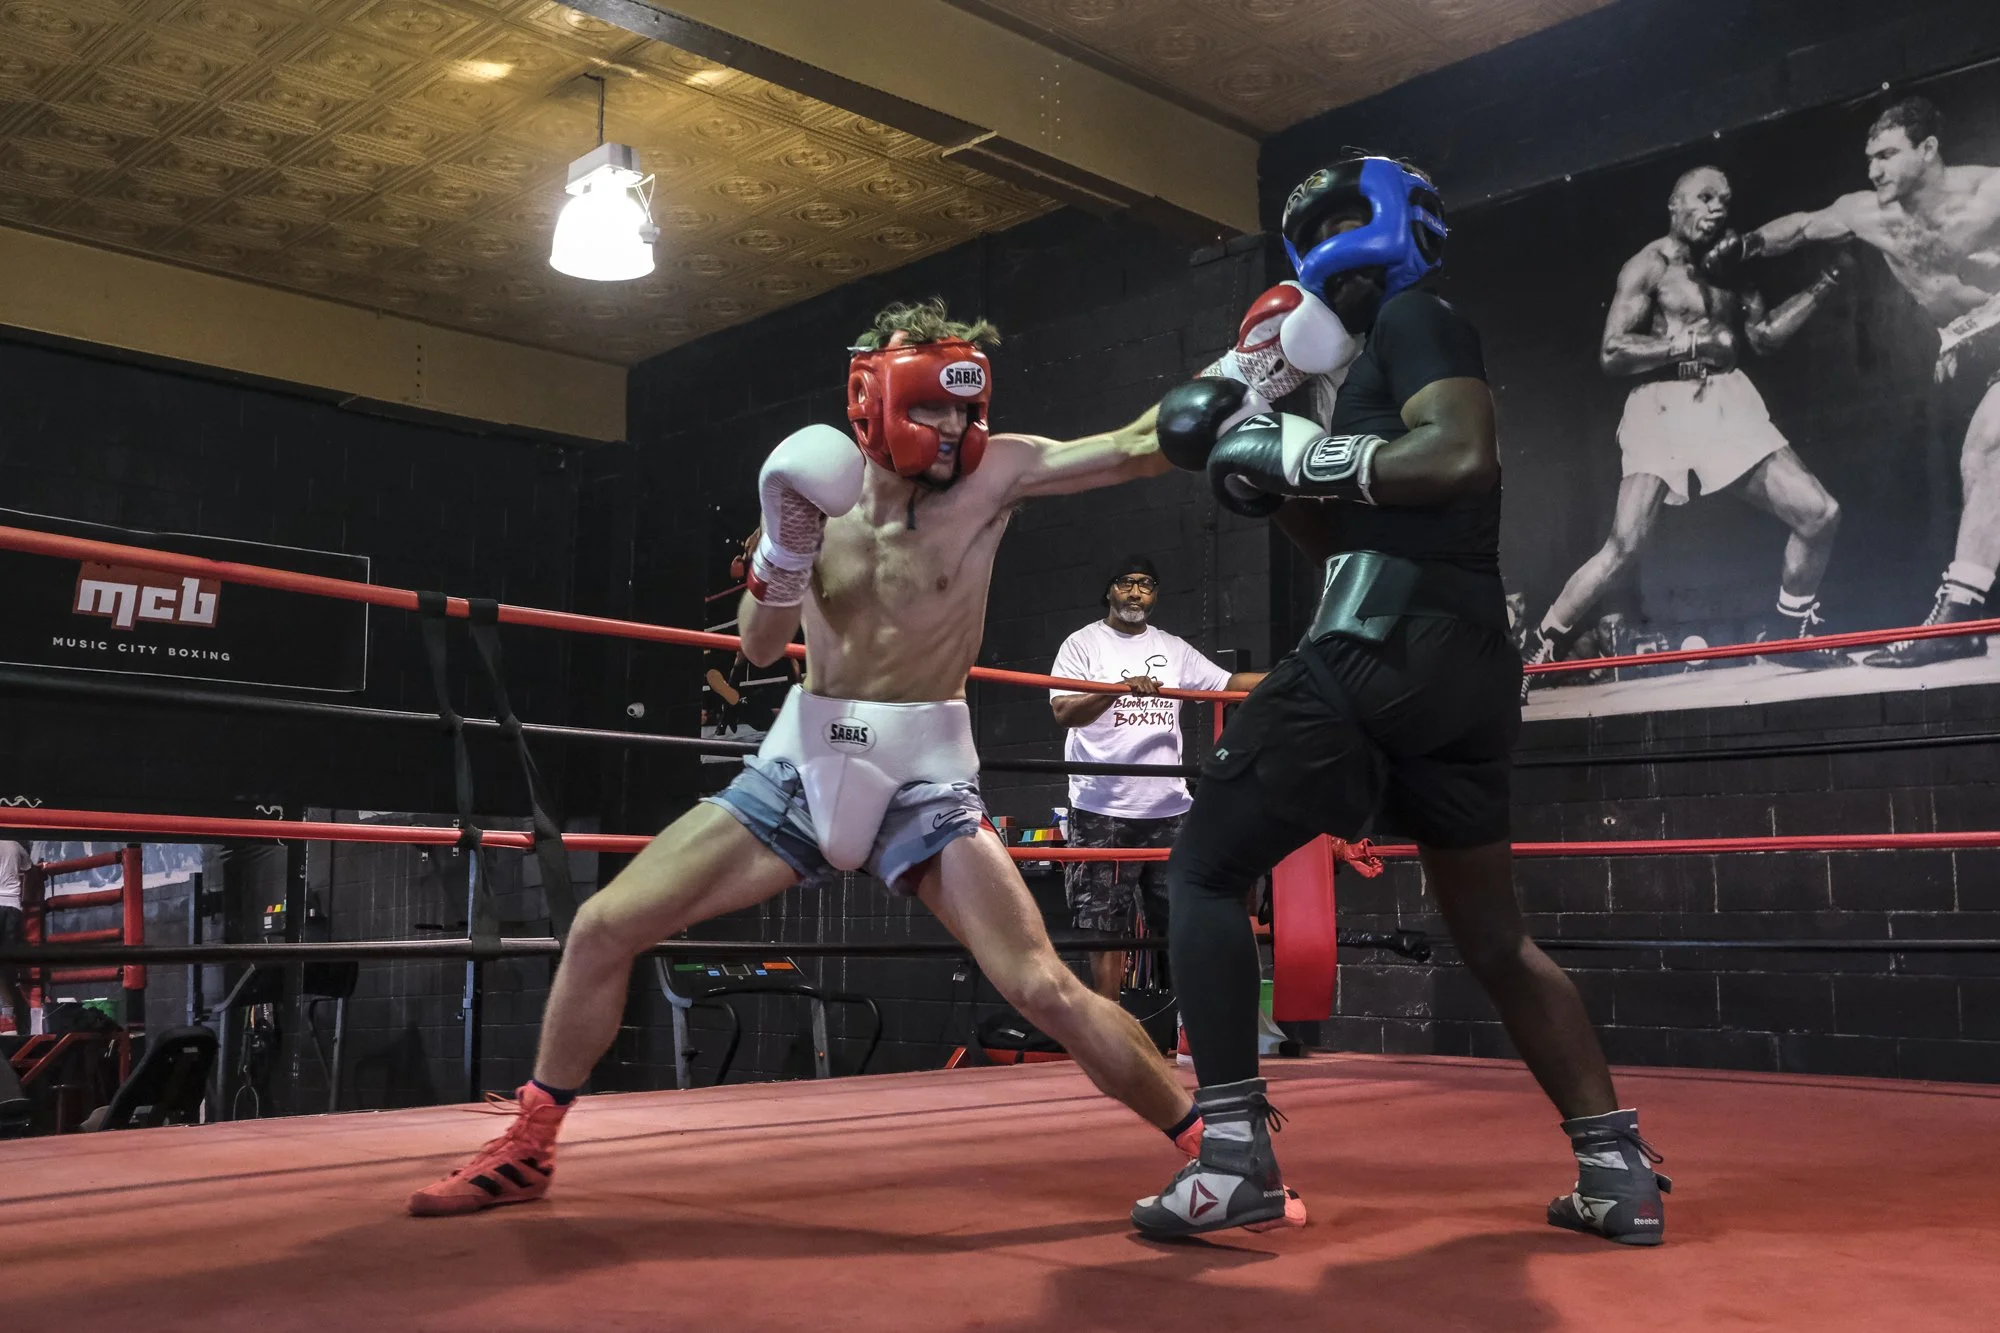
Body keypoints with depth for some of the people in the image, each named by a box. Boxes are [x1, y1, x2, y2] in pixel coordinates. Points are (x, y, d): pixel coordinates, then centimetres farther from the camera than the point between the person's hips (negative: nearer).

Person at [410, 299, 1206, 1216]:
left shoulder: (994, 473, -7)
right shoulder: (822, 489, 0)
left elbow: (1140, 448, -13)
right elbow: (760, 648, 0)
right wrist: (784, 548, -19)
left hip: (923, 776, -3)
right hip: (803, 763, 3)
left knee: (1045, 990, -14)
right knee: (603, 926, 0)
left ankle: (1207, 1145, 7)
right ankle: (527, 1150, 20)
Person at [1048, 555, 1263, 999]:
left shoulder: (1174, 649, 15)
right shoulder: (1084, 643, 1)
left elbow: (1227, 682, 13)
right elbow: (1063, 711, -11)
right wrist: (1120, 688, -26)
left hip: (1167, 807, 4)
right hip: (1103, 809, -4)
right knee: (1106, 925, -2)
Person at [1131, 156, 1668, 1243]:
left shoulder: (1412, 318, 0)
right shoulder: (1368, 362, 26)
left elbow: (1461, 454, -19)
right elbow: (1340, 536, 30)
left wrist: (1309, 452, -12)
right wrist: (1263, 454, 19)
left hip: (1385, 649, -10)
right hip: (1465, 663, 10)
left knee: (1205, 865, -2)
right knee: (1493, 935, 17)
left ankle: (1233, 1157, -6)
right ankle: (1619, 1171, 16)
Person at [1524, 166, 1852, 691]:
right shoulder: (1649, 266, -2)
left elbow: (1766, 337, 12)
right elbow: (1611, 354, -12)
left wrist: (1820, 290, 4)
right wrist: (1692, 342, -16)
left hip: (1728, 403, 6)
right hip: (1664, 406, -6)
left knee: (1819, 513, -1)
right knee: (1624, 545, -16)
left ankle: (1790, 631, 18)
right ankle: (1538, 651, -5)